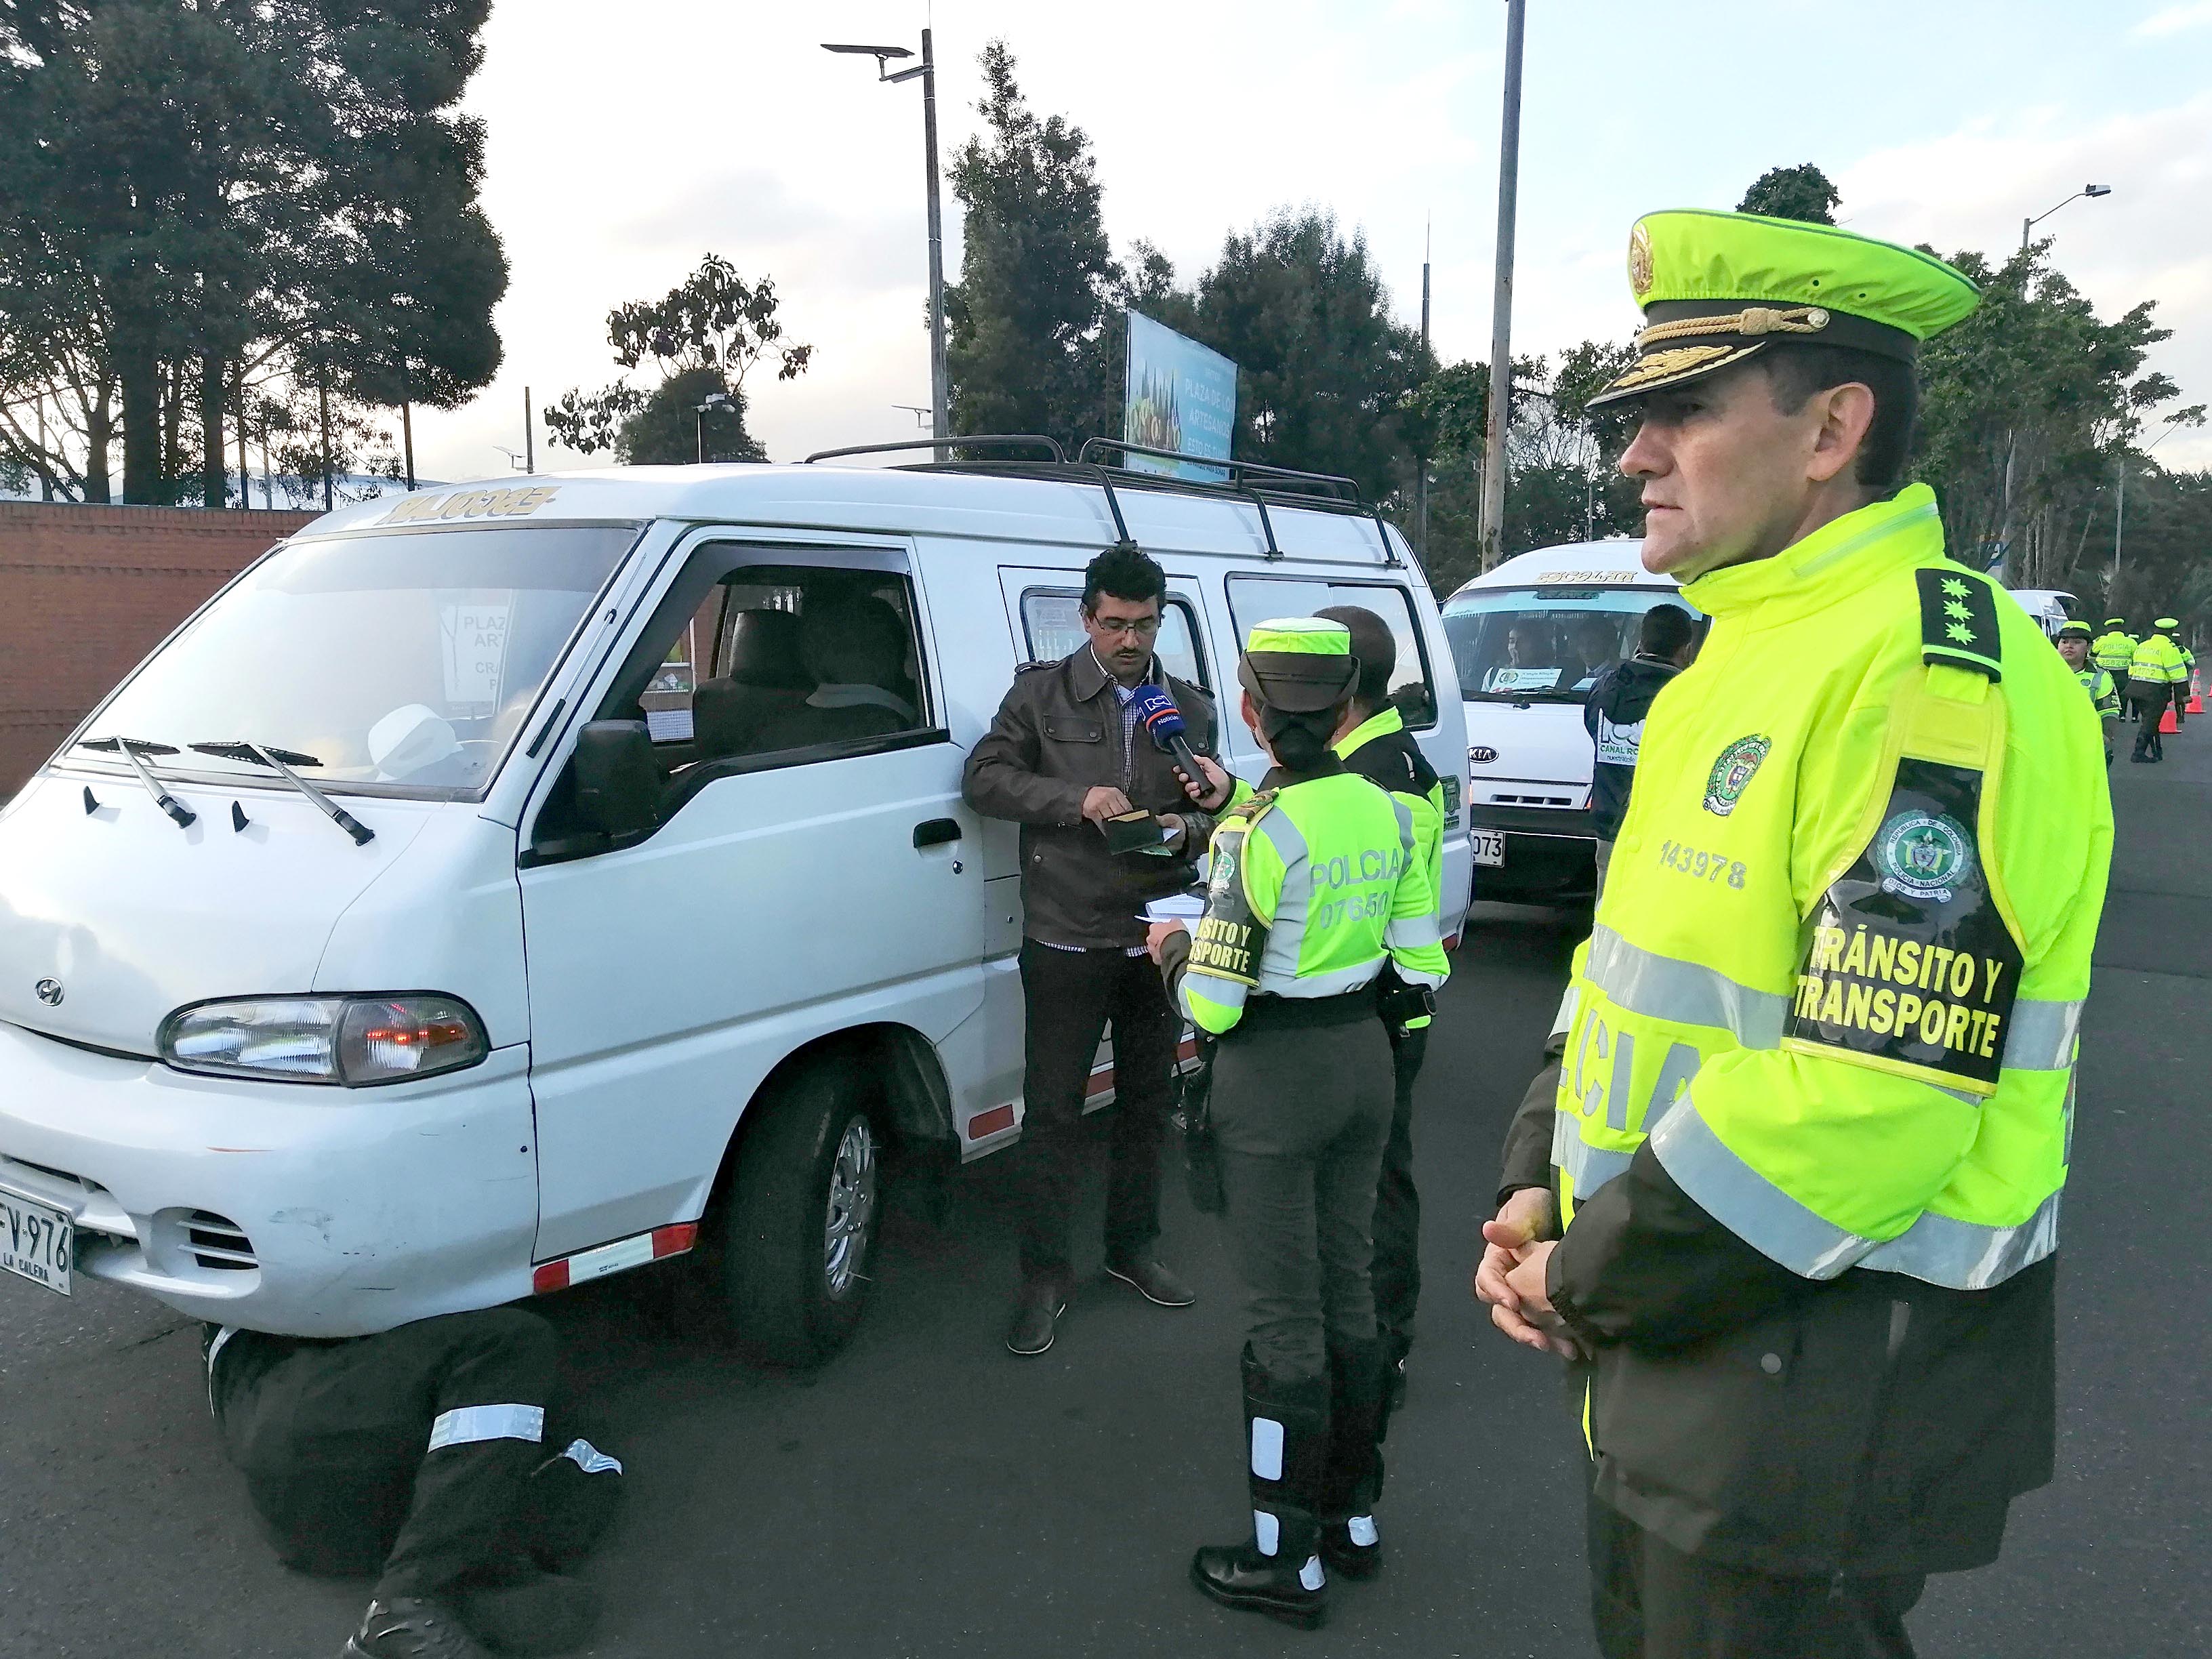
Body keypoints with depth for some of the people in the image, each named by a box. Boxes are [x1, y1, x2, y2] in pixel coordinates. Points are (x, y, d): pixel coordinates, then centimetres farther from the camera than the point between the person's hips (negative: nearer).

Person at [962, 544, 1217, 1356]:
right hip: (1066, 944, -4)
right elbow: (984, 777, -6)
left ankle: (1132, 1247, 34)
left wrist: (1189, 829, -10)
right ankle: (1043, 1275, 13)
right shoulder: (1042, 692, -1)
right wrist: (1076, 798, -19)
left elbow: (1217, 813, 14)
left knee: (1147, 1104, 16)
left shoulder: (1192, 707, 9)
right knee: (1052, 1112, 1)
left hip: (1159, 941, 4)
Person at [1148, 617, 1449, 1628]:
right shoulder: (1388, 812, 0)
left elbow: (1211, 1006, -19)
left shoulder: (1256, 831, -20)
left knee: (1285, 1316, 5)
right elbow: (1421, 966, 5)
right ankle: (1354, 1516, 34)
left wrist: (1172, 950, 2)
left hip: (1276, 1080, -7)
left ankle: (1289, 1561, 19)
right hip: (1364, 1060, 7)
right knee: (1346, 1288, 19)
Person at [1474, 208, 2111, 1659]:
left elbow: (1874, 1092, -28)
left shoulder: (1931, 675, -22)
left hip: (1821, 1404, -9)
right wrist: (1538, 1203, 3)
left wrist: (1593, 1280, -16)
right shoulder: (1740, 664, 10)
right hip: (1673, 1340, 9)